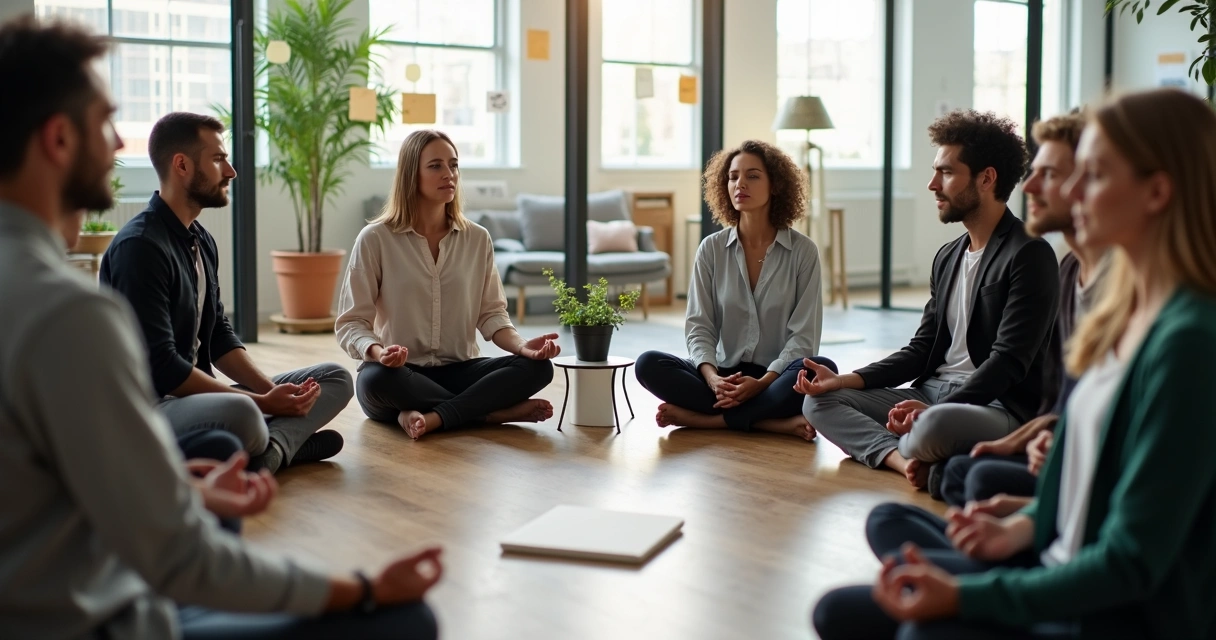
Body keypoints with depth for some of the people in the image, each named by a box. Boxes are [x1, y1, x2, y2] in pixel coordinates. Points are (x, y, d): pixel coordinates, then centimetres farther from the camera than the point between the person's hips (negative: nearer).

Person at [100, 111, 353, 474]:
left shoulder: (201, 241, 13)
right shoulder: (139, 246, -16)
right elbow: (161, 366, -22)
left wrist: (273, 391, -4)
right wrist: (263, 402, -19)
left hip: (197, 394, 10)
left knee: (335, 379, 5)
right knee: (240, 415, -42)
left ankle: (271, 449, -19)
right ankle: (286, 443, -11)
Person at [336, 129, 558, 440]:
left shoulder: (478, 239, 6)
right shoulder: (375, 239, -5)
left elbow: (491, 313, 5)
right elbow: (351, 322, -6)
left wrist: (521, 345, -17)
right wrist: (377, 352, -29)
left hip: (458, 371, 3)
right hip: (400, 374, -3)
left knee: (537, 366, -21)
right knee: (377, 378, -38)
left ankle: (432, 418, -26)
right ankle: (496, 411, -22)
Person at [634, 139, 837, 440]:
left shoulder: (803, 250, -3)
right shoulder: (711, 249, 3)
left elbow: (804, 335, -7)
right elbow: (699, 326, -1)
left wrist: (762, 383, -23)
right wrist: (713, 379, -21)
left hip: (777, 377, -2)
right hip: (725, 374, 2)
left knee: (821, 369, -34)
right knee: (649, 365, -23)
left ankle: (706, 419, -26)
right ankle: (774, 422, -27)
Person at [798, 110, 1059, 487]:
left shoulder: (1028, 255, -10)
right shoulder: (947, 258, 17)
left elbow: (1008, 362, -18)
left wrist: (933, 410, -27)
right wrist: (847, 380, 1)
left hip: (999, 407, -9)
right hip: (931, 393, 9)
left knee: (934, 427, -41)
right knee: (819, 402, -3)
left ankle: (896, 452, -8)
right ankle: (905, 460, -26)